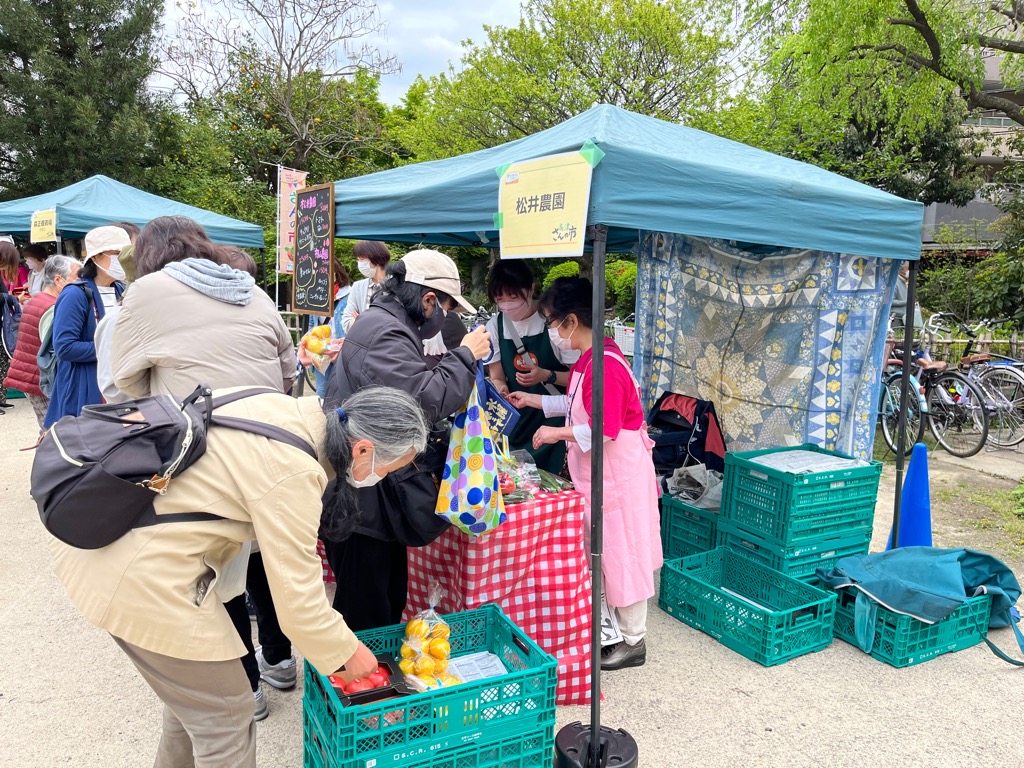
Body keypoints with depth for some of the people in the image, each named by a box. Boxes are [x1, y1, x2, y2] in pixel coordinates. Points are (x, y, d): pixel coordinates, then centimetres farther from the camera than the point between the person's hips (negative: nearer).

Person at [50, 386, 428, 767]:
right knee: (225, 713, 7)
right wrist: (346, 652, -3)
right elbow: (297, 597, -19)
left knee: (193, 691, 25)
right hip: (139, 577, -9)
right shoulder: (293, 473, -26)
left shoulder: (289, 409, -1)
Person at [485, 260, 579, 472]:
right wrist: (501, 392, -15)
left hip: (555, 420, -4)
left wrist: (547, 376, -24)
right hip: (517, 422, 4)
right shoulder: (495, 327, -1)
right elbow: (497, 378, 6)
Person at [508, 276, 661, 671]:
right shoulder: (587, 359, 7)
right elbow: (579, 405, 21)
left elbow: (604, 430, -27)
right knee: (604, 554, 20)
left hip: (620, 476, -10)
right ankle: (615, 627, 36)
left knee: (622, 555, 3)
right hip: (599, 475, 10)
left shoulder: (605, 365, -25)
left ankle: (633, 642, 20)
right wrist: (534, 400, 21)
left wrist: (559, 433, -18)